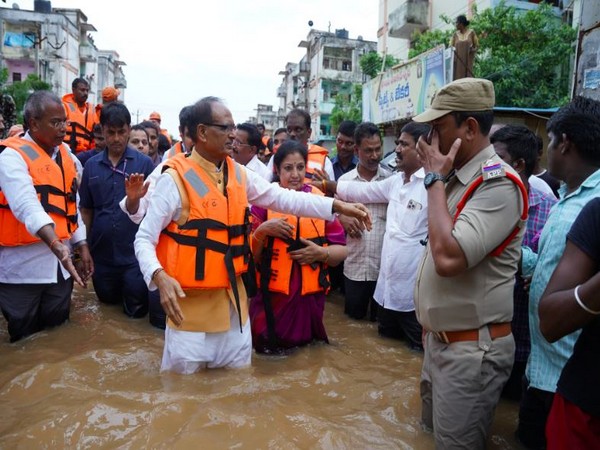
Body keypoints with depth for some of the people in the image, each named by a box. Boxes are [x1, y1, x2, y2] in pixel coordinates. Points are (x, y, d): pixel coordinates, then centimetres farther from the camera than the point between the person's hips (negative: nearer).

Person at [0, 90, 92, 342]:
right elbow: (27, 206, -28)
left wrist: (81, 245, 10)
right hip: (22, 265, -6)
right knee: (23, 342, 7)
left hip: (59, 264, 6)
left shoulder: (65, 154, 10)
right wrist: (56, 244, -42)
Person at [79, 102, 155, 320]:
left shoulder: (144, 163, -6)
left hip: (135, 253, -3)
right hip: (102, 253, 3)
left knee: (136, 309, 8)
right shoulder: (91, 165, 3)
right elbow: (86, 209, 10)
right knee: (108, 301, 21)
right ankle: (118, 291, 50)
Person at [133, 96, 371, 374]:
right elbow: (144, 239, -11)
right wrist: (160, 277, -29)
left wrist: (338, 206, 0)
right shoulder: (175, 178, -14)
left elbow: (282, 198, 6)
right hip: (190, 302, -5)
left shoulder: (239, 174, 4)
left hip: (232, 299, 6)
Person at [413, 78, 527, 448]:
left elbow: (448, 257, -31)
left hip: (471, 349, -9)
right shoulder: (456, 177, 9)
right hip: (440, 339, 9)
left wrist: (435, 179, -21)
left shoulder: (498, 183, -20)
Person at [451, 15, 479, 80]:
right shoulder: (455, 34, 11)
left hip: (468, 61, -2)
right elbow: (451, 47, 9)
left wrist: (473, 49, -13)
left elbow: (476, 45, 8)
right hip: (457, 61, 2)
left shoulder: (471, 32, 5)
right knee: (457, 79, -8)